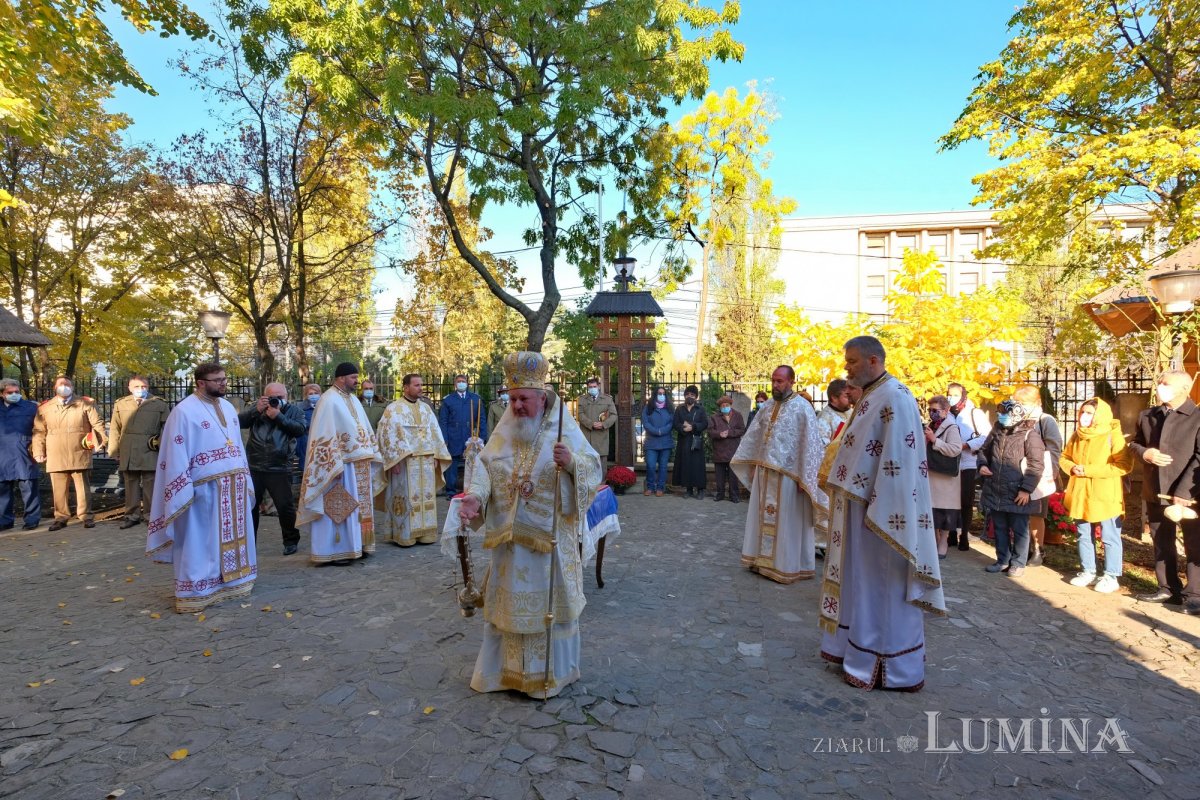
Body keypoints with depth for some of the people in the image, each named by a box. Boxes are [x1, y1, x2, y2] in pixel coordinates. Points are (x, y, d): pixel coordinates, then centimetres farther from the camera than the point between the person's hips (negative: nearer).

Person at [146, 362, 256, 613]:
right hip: (205, 489, -7)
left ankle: (231, 581, 25)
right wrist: (184, 494, -16)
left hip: (233, 486, 7)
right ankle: (197, 592, 11)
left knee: (232, 535, 13)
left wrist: (245, 480, 13)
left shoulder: (227, 407, 12)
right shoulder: (184, 411, -10)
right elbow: (176, 455, -12)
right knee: (201, 540, 1)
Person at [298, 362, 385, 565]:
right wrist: (335, 465, -21)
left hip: (360, 464, 9)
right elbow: (325, 436, -17)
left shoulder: (354, 400, 13)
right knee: (339, 508, -1)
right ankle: (336, 551, 6)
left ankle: (357, 545, 22)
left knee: (360, 507, 13)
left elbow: (365, 429, 18)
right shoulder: (329, 400, -13)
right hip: (343, 465, -8)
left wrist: (373, 456, 14)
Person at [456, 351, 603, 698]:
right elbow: (485, 467, -2)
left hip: (550, 536, -4)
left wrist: (571, 462, -31)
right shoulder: (505, 430, 2)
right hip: (510, 536, 4)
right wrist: (474, 497, -20)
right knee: (508, 601, 15)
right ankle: (508, 667, 34)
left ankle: (550, 671, 29)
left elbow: (594, 469, -11)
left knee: (548, 601, 9)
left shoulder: (564, 429, -9)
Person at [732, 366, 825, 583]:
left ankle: (786, 566, 15)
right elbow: (753, 436, 15)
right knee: (764, 517, 13)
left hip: (787, 474, -6)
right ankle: (763, 560, 25)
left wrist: (804, 478, -17)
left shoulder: (803, 407, -11)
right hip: (764, 472, 7)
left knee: (786, 522, 3)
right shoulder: (767, 406, 9)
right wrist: (752, 466, 15)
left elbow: (810, 444, -15)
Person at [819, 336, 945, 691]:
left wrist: (880, 513, -22)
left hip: (880, 511, -10)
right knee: (860, 582, 17)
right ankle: (860, 646, 30)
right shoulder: (870, 397, 12)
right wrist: (837, 482, 15)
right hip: (860, 506, 10)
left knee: (881, 587, 2)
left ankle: (887, 666, 16)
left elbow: (898, 460, -22)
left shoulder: (895, 398, -18)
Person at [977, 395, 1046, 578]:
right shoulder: (997, 431, 7)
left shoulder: (1030, 435, -13)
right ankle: (1003, 560, 28)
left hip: (1017, 494, -6)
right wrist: (983, 464, 0)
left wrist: (1026, 489, -20)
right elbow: (984, 450, 20)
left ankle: (1018, 563, 19)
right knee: (999, 528, 16)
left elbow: (1036, 465, -16)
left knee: (1019, 530, 7)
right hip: (995, 492, 6)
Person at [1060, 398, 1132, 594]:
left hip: (1105, 496, -6)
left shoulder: (1112, 435, -11)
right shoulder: (1077, 435, 8)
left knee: (1109, 537, 3)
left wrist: (1090, 470, -20)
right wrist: (1072, 468, -6)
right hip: (1080, 495, 6)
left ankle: (1111, 577, 12)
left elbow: (1124, 465, -18)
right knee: (1084, 536, 14)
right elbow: (1064, 457, 17)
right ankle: (1087, 571, 25)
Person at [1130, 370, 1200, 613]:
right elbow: (1134, 443, 18)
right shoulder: (1147, 416, 10)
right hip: (1155, 492, 6)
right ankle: (1169, 589, 24)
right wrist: (1144, 453, -7)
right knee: (1162, 544, 13)